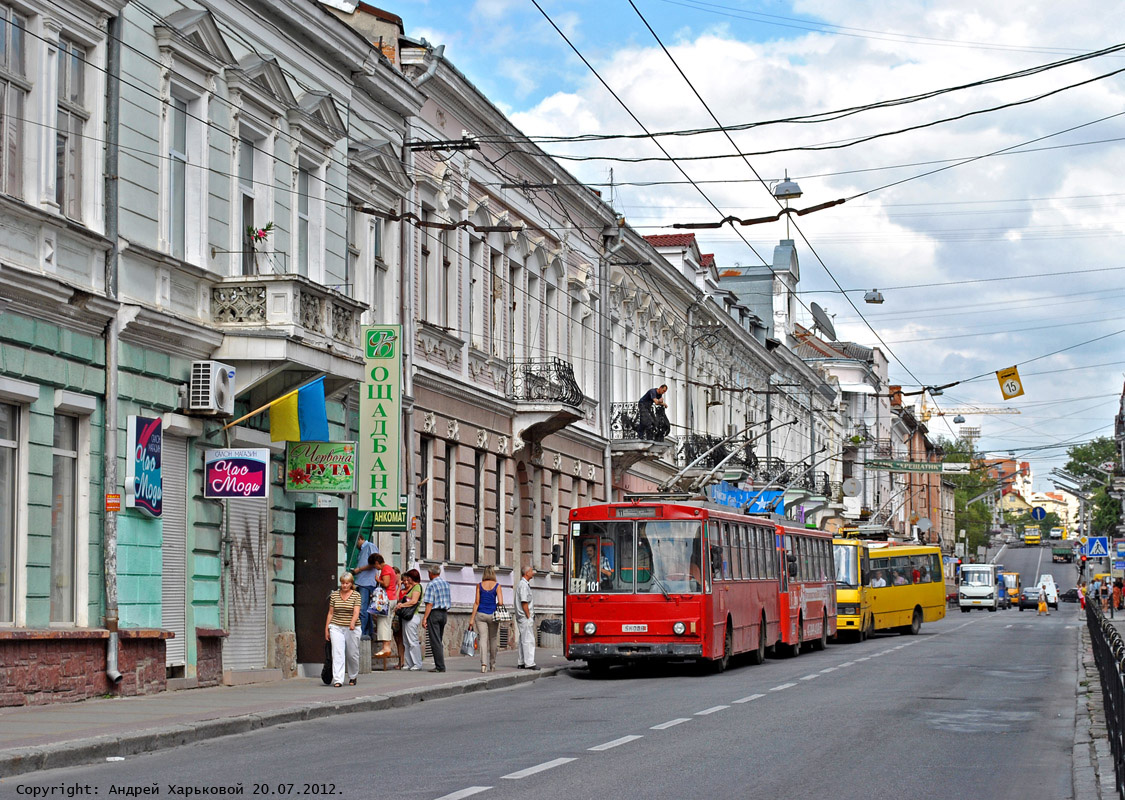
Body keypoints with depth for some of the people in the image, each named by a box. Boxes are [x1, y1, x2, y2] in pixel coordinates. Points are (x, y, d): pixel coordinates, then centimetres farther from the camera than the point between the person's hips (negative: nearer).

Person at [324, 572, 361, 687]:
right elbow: (330, 613, 10)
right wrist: (326, 629, 8)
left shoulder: (356, 595, -1)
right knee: (337, 653, -12)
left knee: (352, 654, 7)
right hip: (336, 627, 1)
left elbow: (356, 611, -13)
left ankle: (353, 677, 29)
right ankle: (337, 680, -17)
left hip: (352, 629, -1)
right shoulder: (334, 595, 6)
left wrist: (352, 623, -32)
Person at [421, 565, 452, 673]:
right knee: (439, 641, 14)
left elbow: (430, 604, -16)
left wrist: (425, 618, -15)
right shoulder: (446, 584, 11)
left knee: (435, 641, -5)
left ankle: (440, 666, -8)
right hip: (445, 613, 7)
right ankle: (440, 665, 13)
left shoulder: (431, 585, -11)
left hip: (435, 613, -7)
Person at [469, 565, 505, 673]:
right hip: (492, 615, -1)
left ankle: (483, 664, -18)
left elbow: (476, 602, -1)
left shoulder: (479, 585, 2)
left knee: (483, 639, -2)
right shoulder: (497, 586, -2)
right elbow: (500, 602, -10)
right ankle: (492, 665, 20)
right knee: (493, 640, 12)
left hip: (480, 614, 1)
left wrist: (472, 618, 0)